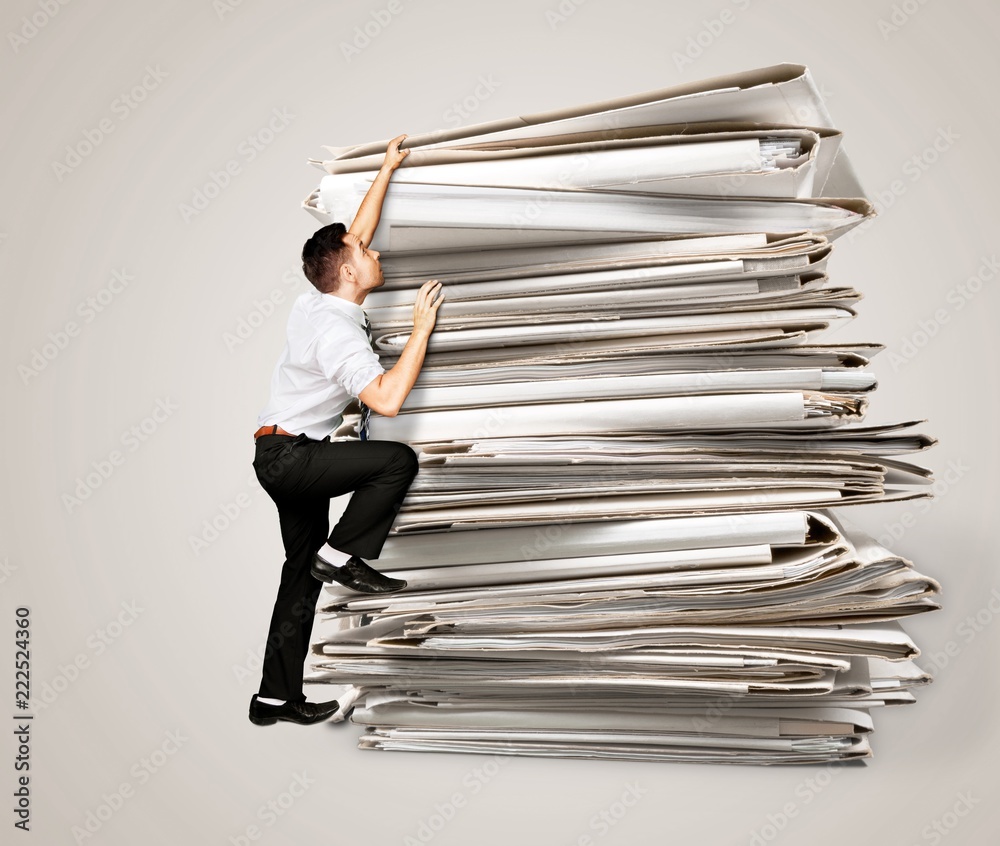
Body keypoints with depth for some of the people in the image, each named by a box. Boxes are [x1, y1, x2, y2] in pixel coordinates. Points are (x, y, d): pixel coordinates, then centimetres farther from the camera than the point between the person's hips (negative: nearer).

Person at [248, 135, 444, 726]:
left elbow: (356, 233, 18)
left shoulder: (320, 301, 5)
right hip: (290, 456, -9)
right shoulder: (338, 331, -22)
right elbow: (388, 399, -32)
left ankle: (277, 697, 17)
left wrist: (388, 170, 23)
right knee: (398, 460, -20)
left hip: (285, 456, 9)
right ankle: (342, 555, -9)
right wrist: (423, 329, -23)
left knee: (303, 573, 11)